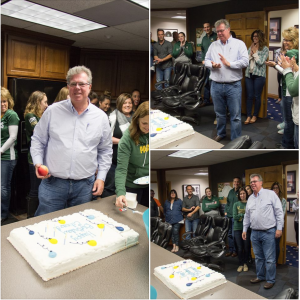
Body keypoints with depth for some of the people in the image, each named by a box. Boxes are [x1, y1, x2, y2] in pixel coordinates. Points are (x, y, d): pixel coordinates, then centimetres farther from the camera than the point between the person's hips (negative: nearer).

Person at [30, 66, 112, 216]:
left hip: (85, 186, 1)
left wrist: (101, 177, 3)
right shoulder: (53, 111, 1)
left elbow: (105, 150, 10)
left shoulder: (101, 117, 3)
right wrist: (38, 162, -6)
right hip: (52, 182, -1)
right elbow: (38, 140, 9)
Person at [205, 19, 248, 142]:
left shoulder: (239, 44, -1)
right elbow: (206, 60, 11)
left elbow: (245, 62, -9)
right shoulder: (213, 45, 11)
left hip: (233, 85, -3)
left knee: (235, 116, 2)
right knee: (219, 113, 17)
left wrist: (229, 63, -15)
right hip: (216, 85, 4)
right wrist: (212, 65, -10)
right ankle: (220, 133, 36)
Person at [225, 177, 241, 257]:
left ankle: (235, 251, 12)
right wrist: (226, 211, 11)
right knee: (229, 234, 12)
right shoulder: (231, 191, 14)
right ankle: (230, 250, 22)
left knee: (234, 234, -2)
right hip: (228, 216, 6)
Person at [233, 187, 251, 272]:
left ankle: (245, 263, 27)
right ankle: (240, 264, 22)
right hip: (237, 228, 1)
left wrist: (241, 215, -18)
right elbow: (235, 217, -6)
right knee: (240, 248, 5)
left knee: (246, 247, 5)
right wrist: (245, 215, -12)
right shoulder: (236, 204, 2)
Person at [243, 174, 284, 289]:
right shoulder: (250, 198, 11)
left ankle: (270, 280, 16)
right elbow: (247, 215, 18)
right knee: (258, 257, 17)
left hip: (268, 232, -6)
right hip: (255, 233, 6)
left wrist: (279, 228, -11)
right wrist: (244, 230, 16)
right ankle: (260, 276, 31)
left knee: (269, 259, 1)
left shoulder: (270, 194, -6)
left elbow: (279, 212, -7)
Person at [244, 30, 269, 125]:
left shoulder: (265, 49, -2)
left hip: (259, 75, -4)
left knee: (257, 96, 3)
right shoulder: (250, 48, 11)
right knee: (249, 96, 4)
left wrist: (254, 52, -6)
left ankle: (255, 116, 16)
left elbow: (260, 62, -11)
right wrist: (251, 53, -8)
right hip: (249, 74, 4)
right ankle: (248, 116, 10)